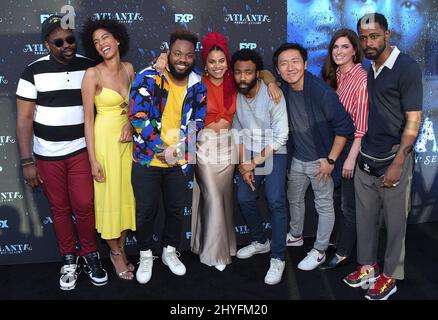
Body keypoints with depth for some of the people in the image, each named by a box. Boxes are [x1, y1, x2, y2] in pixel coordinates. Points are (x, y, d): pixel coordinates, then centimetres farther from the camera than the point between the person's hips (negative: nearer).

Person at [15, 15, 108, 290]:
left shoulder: (89, 67, -3)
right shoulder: (34, 72, -7)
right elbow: (24, 119, -6)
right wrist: (27, 162, -9)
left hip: (81, 150, 0)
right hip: (47, 155, 0)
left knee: (84, 206, 1)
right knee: (59, 208, 11)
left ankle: (91, 255, 24)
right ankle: (69, 259, 28)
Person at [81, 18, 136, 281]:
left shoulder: (129, 69, 3)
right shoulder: (93, 74, -11)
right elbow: (88, 119, -11)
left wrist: (130, 123, -8)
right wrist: (93, 159, -14)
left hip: (127, 138, 5)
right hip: (104, 139, -5)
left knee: (127, 193, 12)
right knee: (109, 196, 5)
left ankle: (121, 248, 30)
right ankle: (115, 253, 24)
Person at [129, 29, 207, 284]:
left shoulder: (198, 86, 0)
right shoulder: (148, 78, -12)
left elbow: (197, 124, 4)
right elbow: (138, 116, -19)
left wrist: (177, 150, -11)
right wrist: (162, 149, -20)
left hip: (180, 162, 3)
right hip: (147, 159, -3)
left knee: (176, 210, 15)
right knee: (146, 211, 9)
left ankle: (170, 251, 38)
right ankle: (146, 255, 32)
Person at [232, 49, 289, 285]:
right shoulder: (235, 95, -8)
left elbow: (280, 137, -22)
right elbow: (238, 132, -2)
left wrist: (255, 163, -19)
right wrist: (242, 164, -9)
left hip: (274, 152, -5)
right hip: (248, 153, 5)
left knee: (275, 201, -15)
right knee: (244, 198, 5)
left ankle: (278, 257, -3)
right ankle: (260, 241, 29)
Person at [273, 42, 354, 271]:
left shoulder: (322, 93, -27)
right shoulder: (282, 88, -10)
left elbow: (344, 127, -21)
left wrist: (330, 160, -18)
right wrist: (270, 83, -7)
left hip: (320, 161, -6)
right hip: (297, 158, 7)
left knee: (324, 207, 11)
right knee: (294, 199, 25)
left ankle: (319, 251, 30)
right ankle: (295, 236, 51)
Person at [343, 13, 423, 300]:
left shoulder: (407, 68, -11)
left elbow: (413, 121, -13)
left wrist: (397, 163, -16)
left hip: (393, 160, -6)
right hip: (366, 159, 6)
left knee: (395, 221, 8)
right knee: (365, 217, 14)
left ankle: (390, 276, 24)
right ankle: (368, 266, 32)